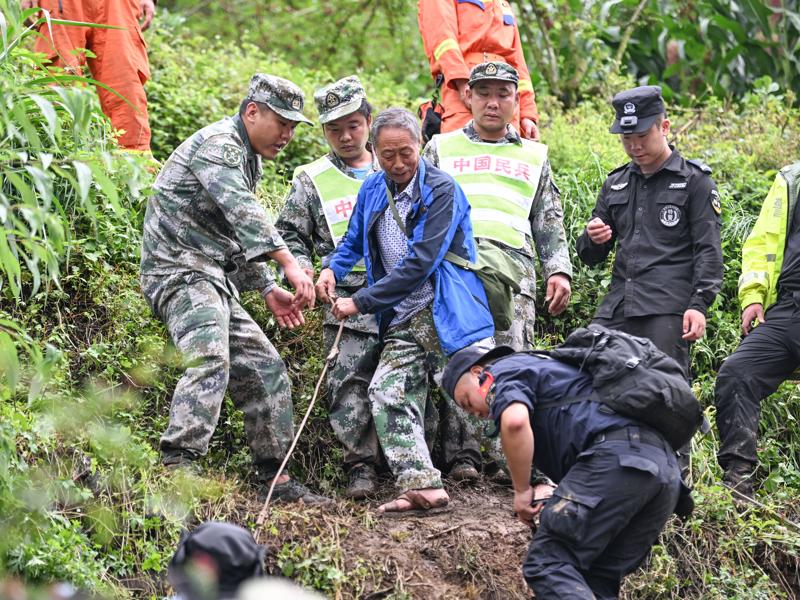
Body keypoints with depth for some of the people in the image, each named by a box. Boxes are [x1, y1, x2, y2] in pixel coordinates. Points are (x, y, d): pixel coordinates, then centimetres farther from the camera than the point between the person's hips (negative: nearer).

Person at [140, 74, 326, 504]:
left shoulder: (248, 159, 23)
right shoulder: (218, 144, -11)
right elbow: (242, 212, -29)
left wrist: (268, 289, 25)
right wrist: (288, 263, -39)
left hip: (213, 281, 11)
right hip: (182, 271, -11)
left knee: (265, 369, 10)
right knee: (211, 360, -32)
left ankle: (275, 477, 17)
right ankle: (177, 465, -43)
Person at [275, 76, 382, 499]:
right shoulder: (311, 182, 11)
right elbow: (289, 236, 12)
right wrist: (303, 271, -6)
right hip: (348, 301, -1)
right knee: (350, 385, -12)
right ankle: (361, 464, -3)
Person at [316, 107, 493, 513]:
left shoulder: (441, 191, -10)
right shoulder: (373, 190, 12)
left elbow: (419, 262, -16)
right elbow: (354, 241, 29)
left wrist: (362, 302, -13)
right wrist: (332, 268, 4)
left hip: (446, 313, -6)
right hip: (402, 322, 7)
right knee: (388, 393, -9)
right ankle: (423, 486, -15)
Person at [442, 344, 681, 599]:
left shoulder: (505, 370, 12)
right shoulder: (549, 369, 39)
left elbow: (514, 421, -12)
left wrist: (521, 490, 0)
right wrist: (555, 493, 22)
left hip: (616, 456, -9)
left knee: (548, 565, -7)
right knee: (597, 578, 12)